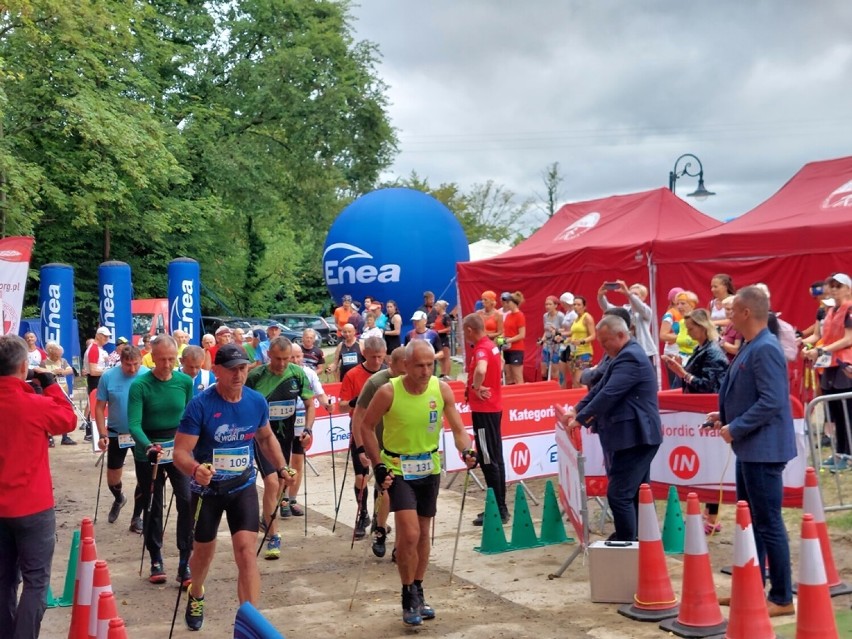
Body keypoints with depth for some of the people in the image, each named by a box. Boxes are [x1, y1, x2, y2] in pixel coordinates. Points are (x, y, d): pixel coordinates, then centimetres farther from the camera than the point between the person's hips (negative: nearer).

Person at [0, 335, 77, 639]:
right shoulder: (36, 405, -18)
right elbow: (69, 419, 0)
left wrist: (32, 390, 8)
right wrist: (50, 385, 6)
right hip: (32, 508, -5)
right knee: (36, 581, 3)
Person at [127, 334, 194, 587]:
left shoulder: (185, 382, -3)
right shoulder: (140, 385, -12)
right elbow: (134, 424, -20)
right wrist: (148, 447, -36)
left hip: (179, 448, 1)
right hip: (148, 451, -1)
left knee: (188, 502, -12)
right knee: (153, 508, 11)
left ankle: (185, 563, -4)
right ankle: (156, 561, 26)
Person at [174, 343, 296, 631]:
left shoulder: (257, 401, -8)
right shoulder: (200, 405, -21)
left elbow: (266, 437, 12)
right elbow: (180, 452, -24)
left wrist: (281, 468, 0)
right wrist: (195, 470, -45)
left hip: (243, 487, 2)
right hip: (207, 489, -2)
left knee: (246, 551, -13)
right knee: (204, 551, 18)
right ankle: (195, 596, 50)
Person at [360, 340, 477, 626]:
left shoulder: (442, 389, -12)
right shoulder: (388, 392, -20)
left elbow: (457, 428, -9)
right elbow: (367, 426, -8)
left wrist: (466, 451, -30)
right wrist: (378, 465, -13)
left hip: (430, 468, 4)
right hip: (397, 469, -4)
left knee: (424, 533, 14)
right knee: (409, 534, -14)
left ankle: (418, 594, 31)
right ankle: (408, 597, 5)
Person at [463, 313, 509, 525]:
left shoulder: (481, 349, -18)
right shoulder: (491, 346, 12)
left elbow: (480, 370, -39)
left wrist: (477, 388, -21)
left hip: (484, 409, -10)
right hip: (493, 407, 10)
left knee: (488, 461, -5)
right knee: (495, 458, 14)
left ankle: (498, 510, -1)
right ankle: (500, 507, 21)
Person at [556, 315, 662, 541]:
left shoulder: (629, 357, -16)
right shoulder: (626, 355, 19)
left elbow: (609, 394, -23)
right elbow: (601, 388, 19)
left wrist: (580, 419, -16)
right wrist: (575, 410, 9)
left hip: (634, 437, -11)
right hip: (635, 436, 11)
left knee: (619, 494, -11)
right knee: (635, 493, 15)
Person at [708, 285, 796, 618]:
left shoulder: (765, 350, -20)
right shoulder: (750, 347, 11)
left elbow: (771, 401, -25)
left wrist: (735, 429, -18)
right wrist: (726, 416, 8)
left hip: (763, 449, -10)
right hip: (749, 449, 10)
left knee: (768, 524, -2)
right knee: (750, 521, 17)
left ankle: (782, 598, 8)